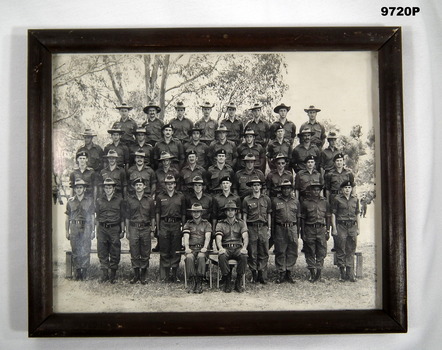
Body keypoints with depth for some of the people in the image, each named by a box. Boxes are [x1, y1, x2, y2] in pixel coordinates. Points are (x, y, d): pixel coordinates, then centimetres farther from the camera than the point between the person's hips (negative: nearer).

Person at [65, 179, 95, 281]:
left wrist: (93, 231, 5)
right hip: (74, 228, 1)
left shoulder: (89, 201, 6)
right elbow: (67, 217, 12)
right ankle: (77, 272, 11)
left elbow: (92, 217, 9)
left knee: (85, 251, -4)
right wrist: (67, 231, 7)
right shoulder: (70, 201, 9)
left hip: (86, 228, -1)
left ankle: (84, 271, 5)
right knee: (75, 251, 3)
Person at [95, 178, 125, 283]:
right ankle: (104, 274, 8)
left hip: (115, 228, -1)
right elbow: (97, 218, 12)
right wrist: (97, 231, 7)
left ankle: (113, 275, 12)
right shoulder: (99, 200, 9)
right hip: (102, 228, 1)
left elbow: (122, 217, 7)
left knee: (115, 253, 1)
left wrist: (122, 231, 4)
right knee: (102, 253, 0)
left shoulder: (119, 200, 6)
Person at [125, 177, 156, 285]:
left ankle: (143, 276, 14)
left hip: (146, 229, 0)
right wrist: (127, 231, 6)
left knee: (145, 254, 3)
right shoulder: (130, 200, 6)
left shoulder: (149, 200, 5)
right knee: (134, 254, 1)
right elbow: (127, 217, 9)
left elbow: (152, 217, 10)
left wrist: (152, 230, 5)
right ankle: (136, 275, 13)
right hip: (133, 228, 0)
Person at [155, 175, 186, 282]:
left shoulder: (180, 197, 8)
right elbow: (157, 213, 7)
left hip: (177, 225, 1)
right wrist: (158, 229, 3)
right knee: (164, 252, 1)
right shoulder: (160, 197, 7)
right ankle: (163, 276, 7)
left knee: (176, 251, 3)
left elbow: (183, 214, 10)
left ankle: (173, 275, 12)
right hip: (164, 225, -1)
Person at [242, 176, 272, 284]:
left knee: (264, 253, 2)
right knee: (252, 253, 1)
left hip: (263, 228, 2)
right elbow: (244, 216, 4)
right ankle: (254, 275, 10)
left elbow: (269, 214, 13)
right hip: (251, 228, -1)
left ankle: (263, 276, 8)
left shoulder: (266, 199, 10)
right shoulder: (247, 200, 4)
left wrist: (269, 229, 8)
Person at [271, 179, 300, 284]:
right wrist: (273, 232, 2)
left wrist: (297, 232, 10)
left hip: (292, 228, 2)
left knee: (292, 252, 2)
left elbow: (298, 217, 14)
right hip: (280, 229, -1)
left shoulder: (296, 201, 12)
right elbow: (272, 217, 7)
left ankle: (289, 273, 11)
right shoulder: (275, 201, 6)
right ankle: (281, 273, 7)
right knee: (280, 252, 0)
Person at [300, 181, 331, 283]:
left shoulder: (325, 202, 7)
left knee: (321, 252, 2)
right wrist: (303, 233, -1)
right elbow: (302, 219, 2)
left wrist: (328, 231, 6)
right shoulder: (305, 202, 1)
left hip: (321, 229, 2)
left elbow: (328, 217, 11)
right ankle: (312, 274, 12)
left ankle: (319, 274, 12)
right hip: (309, 230, -2)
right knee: (310, 253, 3)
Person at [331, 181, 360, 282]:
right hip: (341, 227, -3)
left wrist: (358, 228, 12)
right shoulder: (337, 199, -1)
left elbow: (357, 214, 16)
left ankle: (350, 274, 9)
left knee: (351, 252, 4)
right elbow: (333, 214, -1)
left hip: (352, 227, 3)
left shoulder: (355, 199, 11)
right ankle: (342, 274, 9)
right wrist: (334, 228, -6)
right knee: (341, 251, 0)